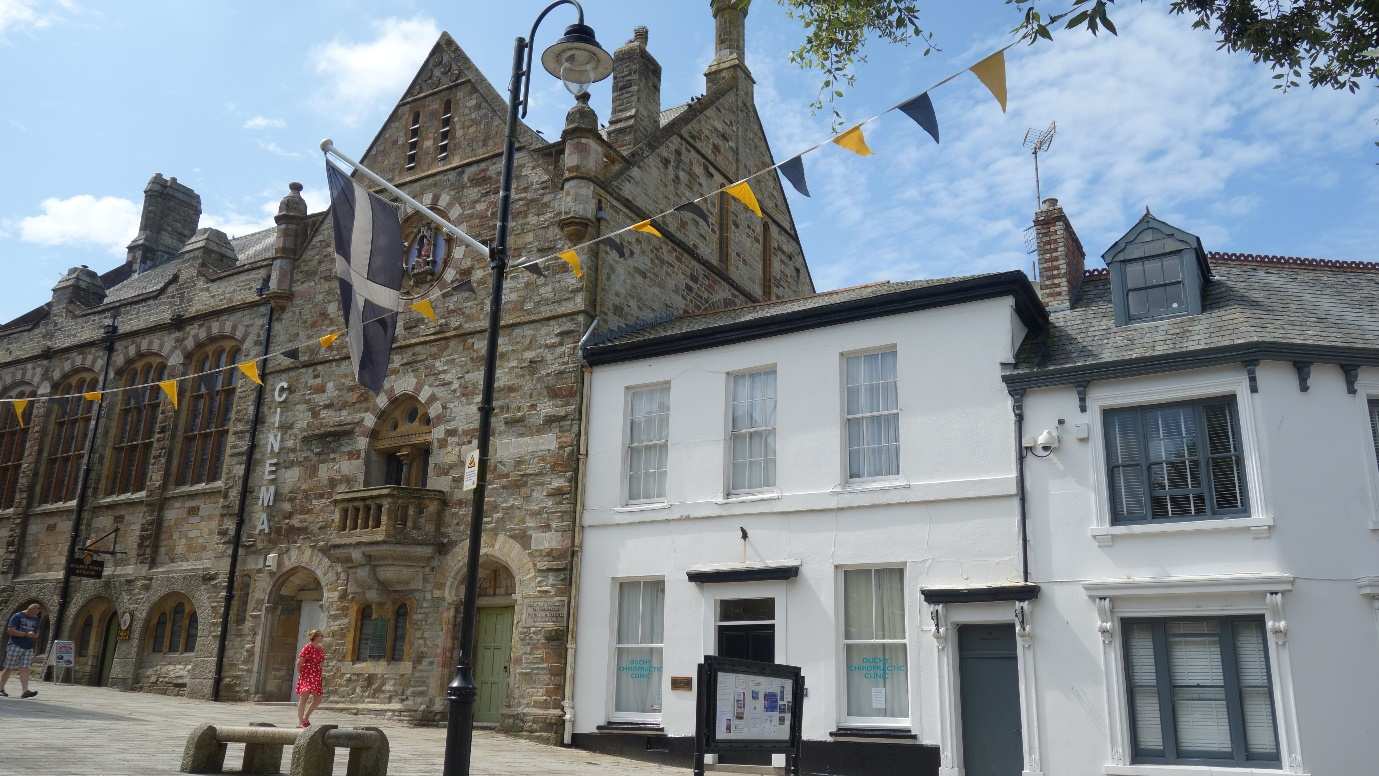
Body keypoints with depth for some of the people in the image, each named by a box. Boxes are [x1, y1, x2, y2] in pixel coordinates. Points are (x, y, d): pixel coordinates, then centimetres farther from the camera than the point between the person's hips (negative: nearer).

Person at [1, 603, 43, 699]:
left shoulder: (35, 619, 16)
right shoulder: (17, 616, -4)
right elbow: (10, 631, -12)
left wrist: (33, 635, 0)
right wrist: (26, 634, -17)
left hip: (28, 648, 5)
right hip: (15, 646, -5)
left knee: (24, 669, -5)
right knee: (8, 668, 1)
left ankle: (24, 691, -14)